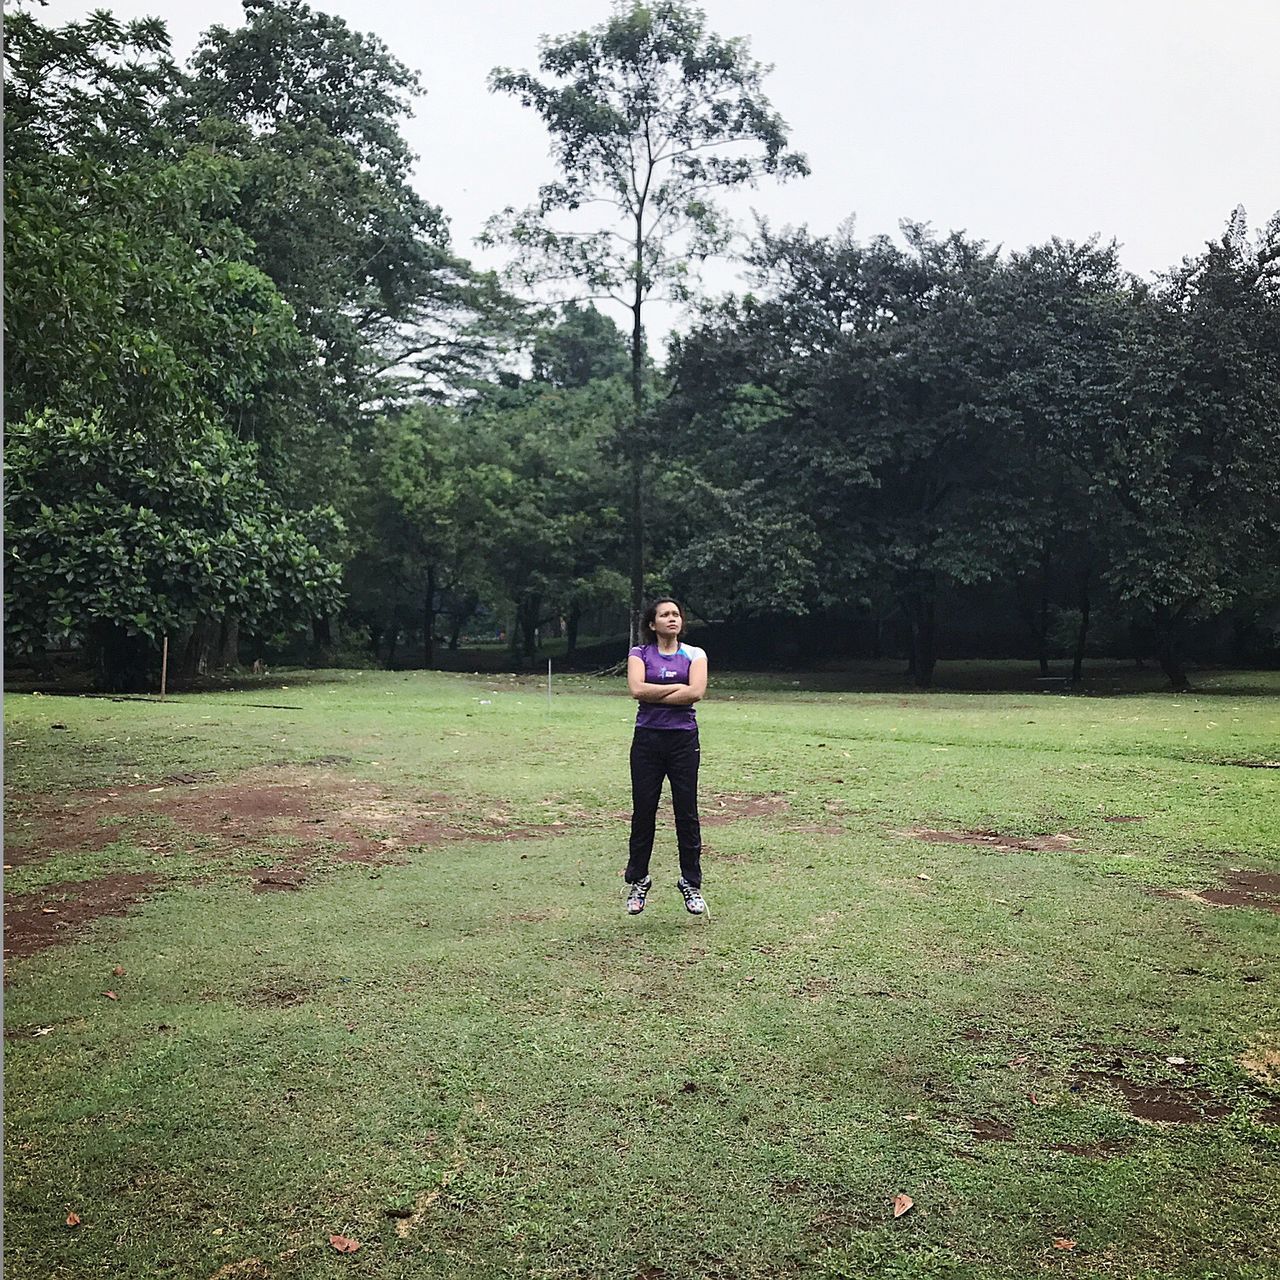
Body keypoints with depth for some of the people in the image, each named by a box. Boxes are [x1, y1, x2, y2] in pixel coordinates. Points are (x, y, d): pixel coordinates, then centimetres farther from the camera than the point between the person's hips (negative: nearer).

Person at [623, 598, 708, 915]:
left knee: (687, 812, 3)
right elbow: (637, 689, -12)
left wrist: (653, 695, -10)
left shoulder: (694, 654, 6)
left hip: (683, 738, 0)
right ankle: (638, 881, 19)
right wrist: (678, 687, -9)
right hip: (647, 738, 0)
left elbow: (696, 692, -11)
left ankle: (691, 883, 15)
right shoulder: (639, 654, 6)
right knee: (643, 811, 5)